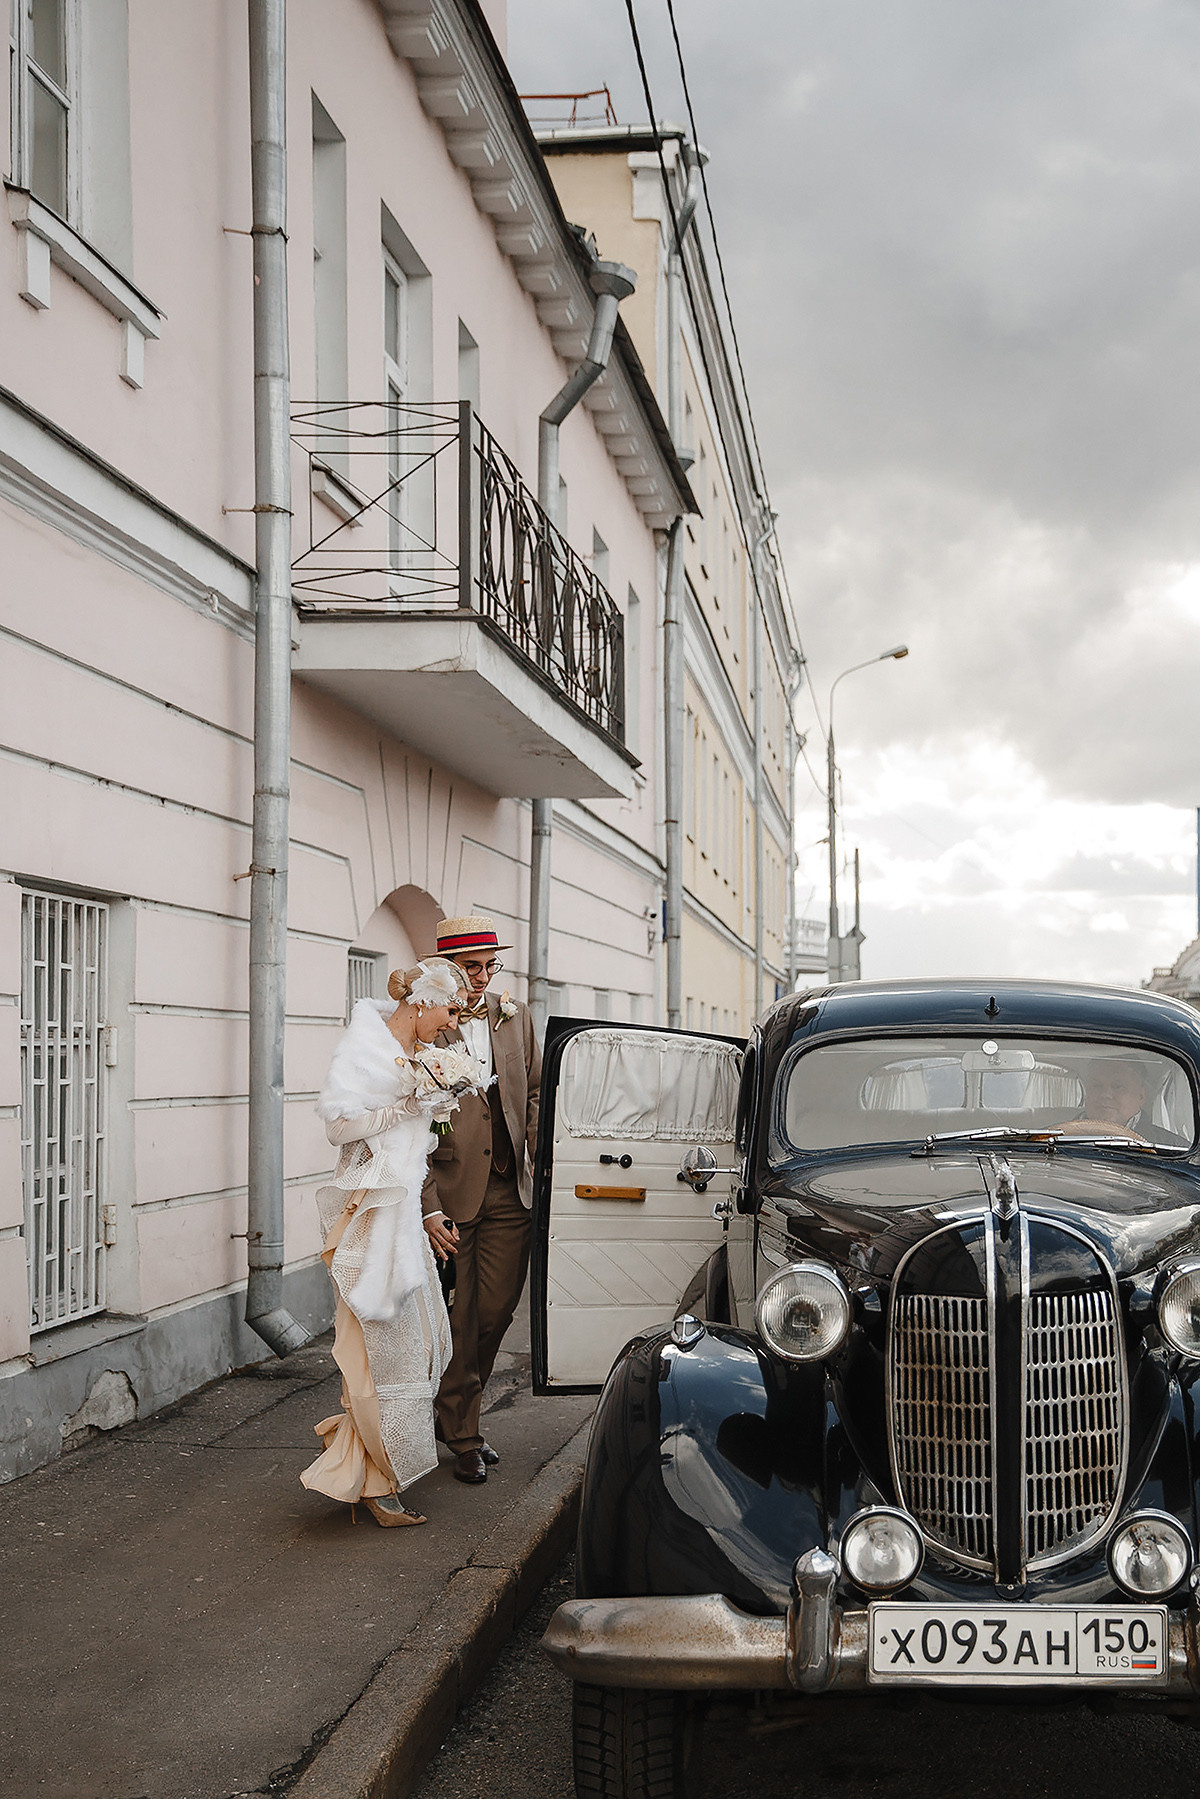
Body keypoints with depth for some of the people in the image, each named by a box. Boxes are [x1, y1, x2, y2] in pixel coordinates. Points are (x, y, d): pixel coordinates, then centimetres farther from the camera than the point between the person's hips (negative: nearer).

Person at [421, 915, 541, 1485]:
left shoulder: (516, 1018, 8)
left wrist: (540, 1158, 7)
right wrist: (428, 1206, -15)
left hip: (509, 1190, 4)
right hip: (449, 1191, -4)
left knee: (495, 1312, 6)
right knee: (457, 1324, 3)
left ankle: (456, 1410, 27)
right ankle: (462, 1436, 18)